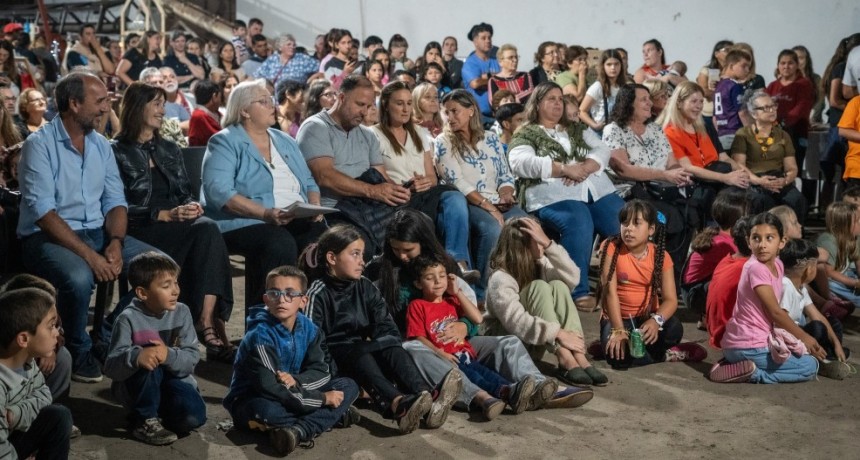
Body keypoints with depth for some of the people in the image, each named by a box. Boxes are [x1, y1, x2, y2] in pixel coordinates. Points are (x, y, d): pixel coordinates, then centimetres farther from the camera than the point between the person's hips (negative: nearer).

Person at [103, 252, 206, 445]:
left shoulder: (181, 312, -7)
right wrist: (136, 357, -45)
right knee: (149, 363, -34)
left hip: (172, 381, 3)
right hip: (136, 387, -2)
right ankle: (145, 420, -14)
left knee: (194, 416, -25)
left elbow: (192, 357, -12)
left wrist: (170, 356, -34)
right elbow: (111, 367, -23)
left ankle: (158, 412, 8)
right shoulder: (129, 319, -17)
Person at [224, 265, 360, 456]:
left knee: (349, 386, -6)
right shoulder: (260, 335, -22)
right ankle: (333, 416, -22)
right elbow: (268, 388, -29)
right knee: (263, 411, -42)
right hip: (253, 400, -6)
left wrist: (296, 381, -26)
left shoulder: (308, 329, -2)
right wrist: (322, 399, -23)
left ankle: (299, 431, -28)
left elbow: (322, 372, -3)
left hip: (291, 396, 7)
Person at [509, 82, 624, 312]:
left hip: (598, 190, 6)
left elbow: (602, 151, 13)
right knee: (578, 226, -34)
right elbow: (520, 163, -9)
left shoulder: (578, 130, 26)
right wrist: (565, 169, -15)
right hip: (553, 195, -5)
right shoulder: (526, 135, 11)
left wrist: (584, 168, -11)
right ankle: (578, 292, -28)